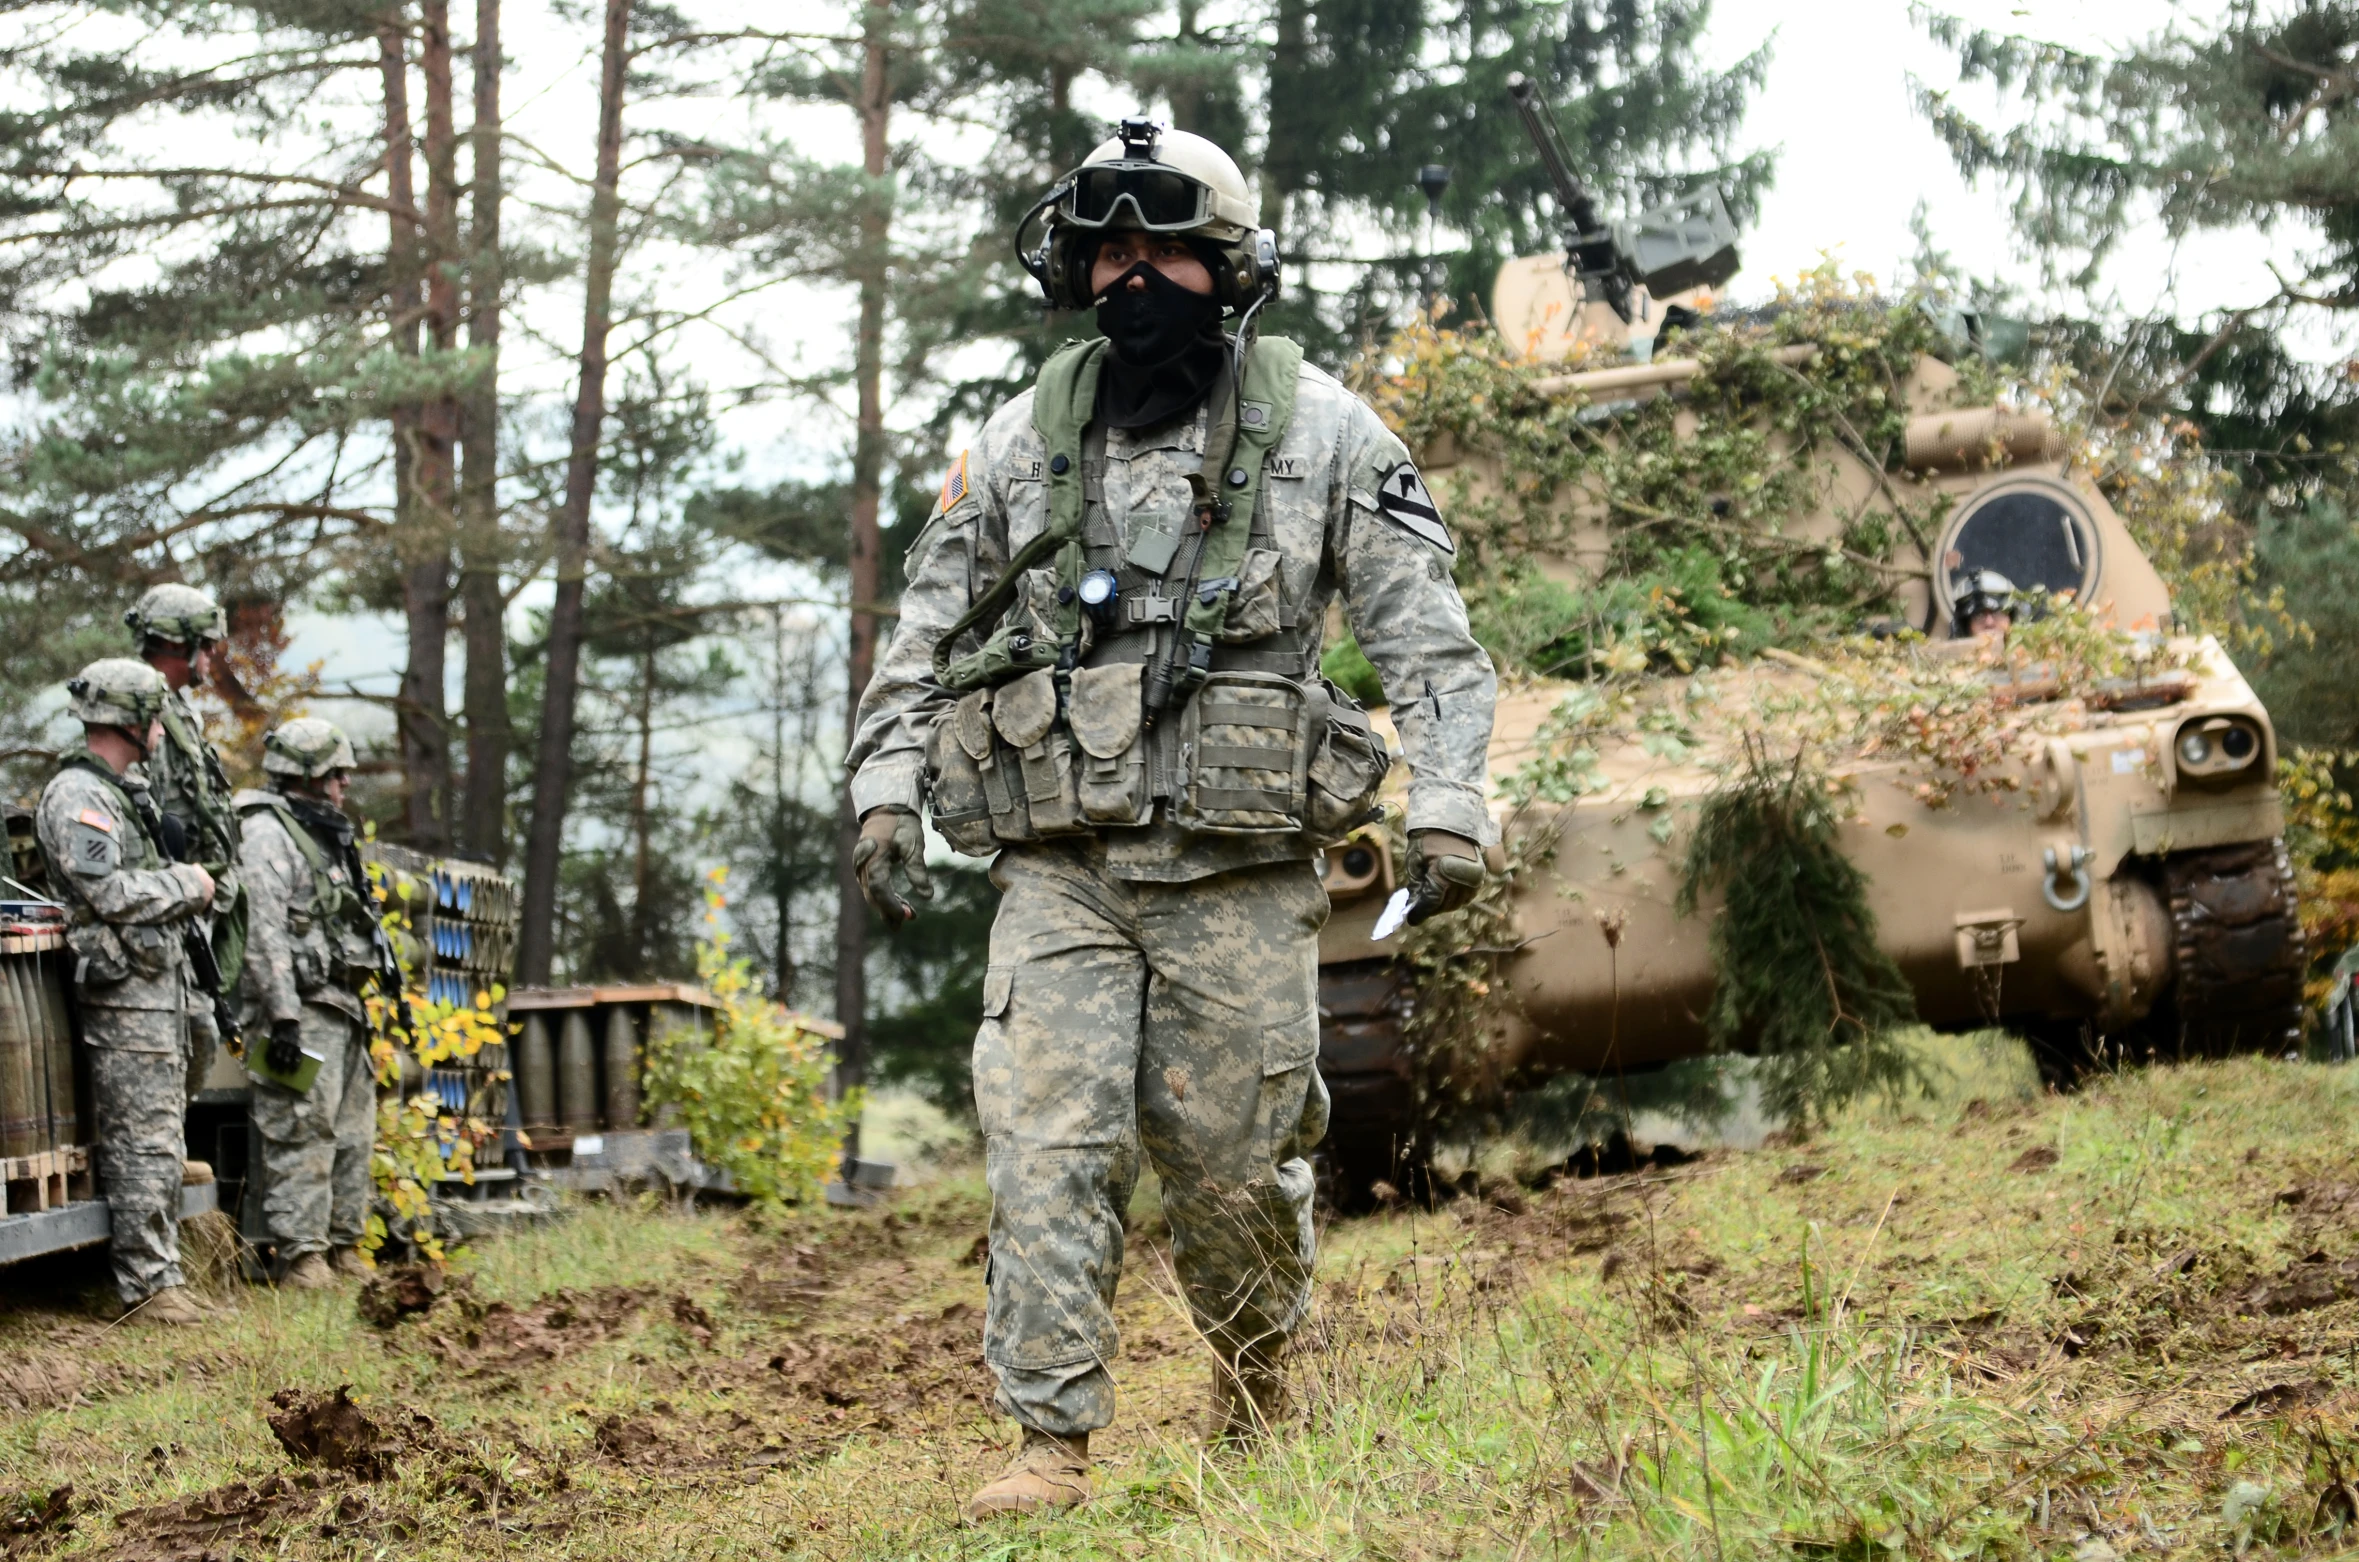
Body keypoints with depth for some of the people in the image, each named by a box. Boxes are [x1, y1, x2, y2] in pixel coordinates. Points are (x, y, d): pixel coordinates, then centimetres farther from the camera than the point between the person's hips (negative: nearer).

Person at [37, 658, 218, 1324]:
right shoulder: (78, 795, -12)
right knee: (143, 1143, -10)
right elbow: (109, 892, -21)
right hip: (124, 992, -10)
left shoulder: (125, 791, 20)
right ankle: (147, 1285, -9)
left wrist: (184, 886, 12)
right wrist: (187, 884, -9)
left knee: (163, 1140, 12)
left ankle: (162, 1274, 17)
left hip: (160, 987, 10)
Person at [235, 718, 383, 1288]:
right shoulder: (268, 834, -10)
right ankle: (302, 1257, -9)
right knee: (303, 1139, -9)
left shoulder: (324, 835, 21)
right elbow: (263, 934, -18)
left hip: (340, 1007, 10)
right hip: (301, 1011, -10)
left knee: (353, 1136, 12)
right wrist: (284, 1017, -23)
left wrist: (358, 1006, 23)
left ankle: (343, 1249, 18)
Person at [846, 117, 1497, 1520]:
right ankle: (1054, 1443, -5)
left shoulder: (1322, 431, 1)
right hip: (1059, 873, 2)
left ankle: (1261, 1404, 29)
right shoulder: (1026, 439, 9)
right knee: (1047, 1147, -9)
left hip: (1239, 877, -2)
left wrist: (1450, 802, -9)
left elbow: (1428, 632, 0)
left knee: (1235, 1164, 4)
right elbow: (929, 626, 17)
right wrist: (888, 785, 8)